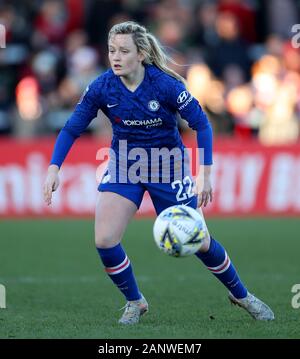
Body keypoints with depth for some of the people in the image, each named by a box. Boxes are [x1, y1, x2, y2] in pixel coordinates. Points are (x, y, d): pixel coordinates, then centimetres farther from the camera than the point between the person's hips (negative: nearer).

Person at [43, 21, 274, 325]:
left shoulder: (165, 84, -23)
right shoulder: (102, 88, -16)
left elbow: (201, 124, -15)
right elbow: (72, 129, -7)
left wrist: (205, 175, -21)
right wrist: (54, 168, -20)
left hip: (167, 168, -2)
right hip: (123, 167, 2)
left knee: (198, 242, 3)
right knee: (104, 240, -15)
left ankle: (240, 295, 30)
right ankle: (135, 302, 9)